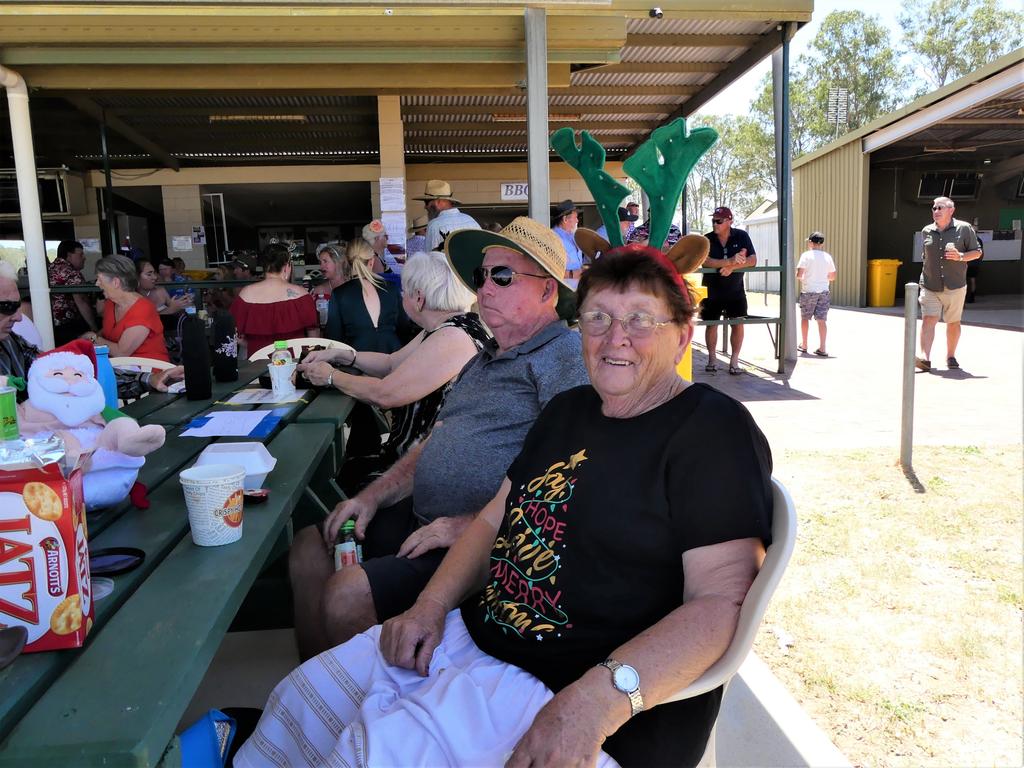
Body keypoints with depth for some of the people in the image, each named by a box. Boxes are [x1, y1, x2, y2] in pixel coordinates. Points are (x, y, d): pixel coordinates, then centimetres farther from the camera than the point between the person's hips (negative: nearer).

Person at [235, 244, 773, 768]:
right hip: (476, 633, 8)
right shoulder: (568, 410, 12)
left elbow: (721, 599, -21)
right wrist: (431, 606, 1)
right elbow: (497, 518, 16)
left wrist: (599, 700, -32)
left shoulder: (714, 432, -13)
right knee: (300, 699, 5)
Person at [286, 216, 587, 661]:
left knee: (346, 596, -21)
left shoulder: (566, 357, -12)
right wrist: (371, 498, 10)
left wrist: (469, 525, -21)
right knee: (310, 549, 7)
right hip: (422, 521, 10)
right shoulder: (484, 361, 20)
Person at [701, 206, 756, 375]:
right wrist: (730, 261, -38)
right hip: (712, 290, 0)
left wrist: (732, 267, -29)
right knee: (712, 324, 7)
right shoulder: (707, 239, -10)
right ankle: (712, 359, 20)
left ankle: (734, 361, 5)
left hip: (735, 290, 1)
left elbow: (753, 261, -14)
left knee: (738, 323, -4)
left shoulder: (741, 236, -6)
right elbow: (704, 261, -27)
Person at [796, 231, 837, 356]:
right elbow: (832, 277, 10)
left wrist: (801, 278, 8)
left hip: (808, 291, -3)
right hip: (823, 291, 3)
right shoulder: (827, 256, 6)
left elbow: (799, 274, -14)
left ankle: (804, 345, 20)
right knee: (821, 320, 2)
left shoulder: (806, 255, -7)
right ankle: (822, 348, -1)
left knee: (804, 318, 12)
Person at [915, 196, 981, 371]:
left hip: (954, 286, -1)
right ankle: (925, 358, -20)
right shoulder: (926, 231, 8)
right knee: (928, 320, -12)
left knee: (953, 323, 9)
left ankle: (951, 357, 24)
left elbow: (977, 252, 4)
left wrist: (961, 256, -14)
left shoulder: (964, 228, 0)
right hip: (930, 286, 1)